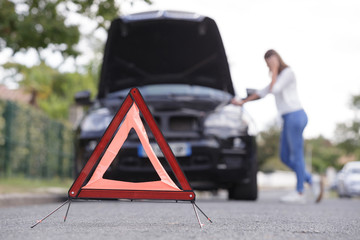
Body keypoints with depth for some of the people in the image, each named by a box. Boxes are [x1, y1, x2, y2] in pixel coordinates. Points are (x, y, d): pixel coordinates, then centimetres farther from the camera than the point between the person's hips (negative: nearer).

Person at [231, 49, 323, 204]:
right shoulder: (279, 76, 21)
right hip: (288, 118, 9)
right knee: (285, 157, 8)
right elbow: (263, 92, 28)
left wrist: (275, 70, -9)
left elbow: (274, 90, -18)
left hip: (295, 116, -9)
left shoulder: (288, 72, -7)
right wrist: (243, 102, 29)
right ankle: (311, 182, 12)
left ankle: (300, 193, -3)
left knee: (296, 155, -7)